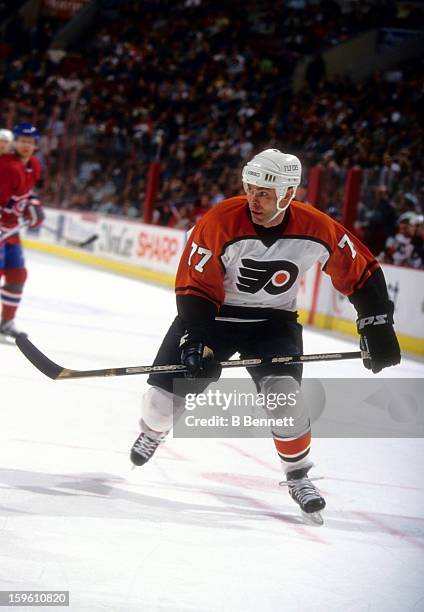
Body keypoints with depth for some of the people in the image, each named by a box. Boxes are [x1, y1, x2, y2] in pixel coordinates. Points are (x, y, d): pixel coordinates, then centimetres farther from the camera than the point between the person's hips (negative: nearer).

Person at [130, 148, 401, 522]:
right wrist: (197, 343, -29)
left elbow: (362, 274, -5)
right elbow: (194, 288, -20)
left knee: (284, 393, -23)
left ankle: (299, 476, 1)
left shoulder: (317, 229, -19)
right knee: (166, 388, -5)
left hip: (273, 322, 0)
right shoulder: (220, 222, -25)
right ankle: (152, 432, 33)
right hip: (213, 313, 0)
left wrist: (378, 330, -6)